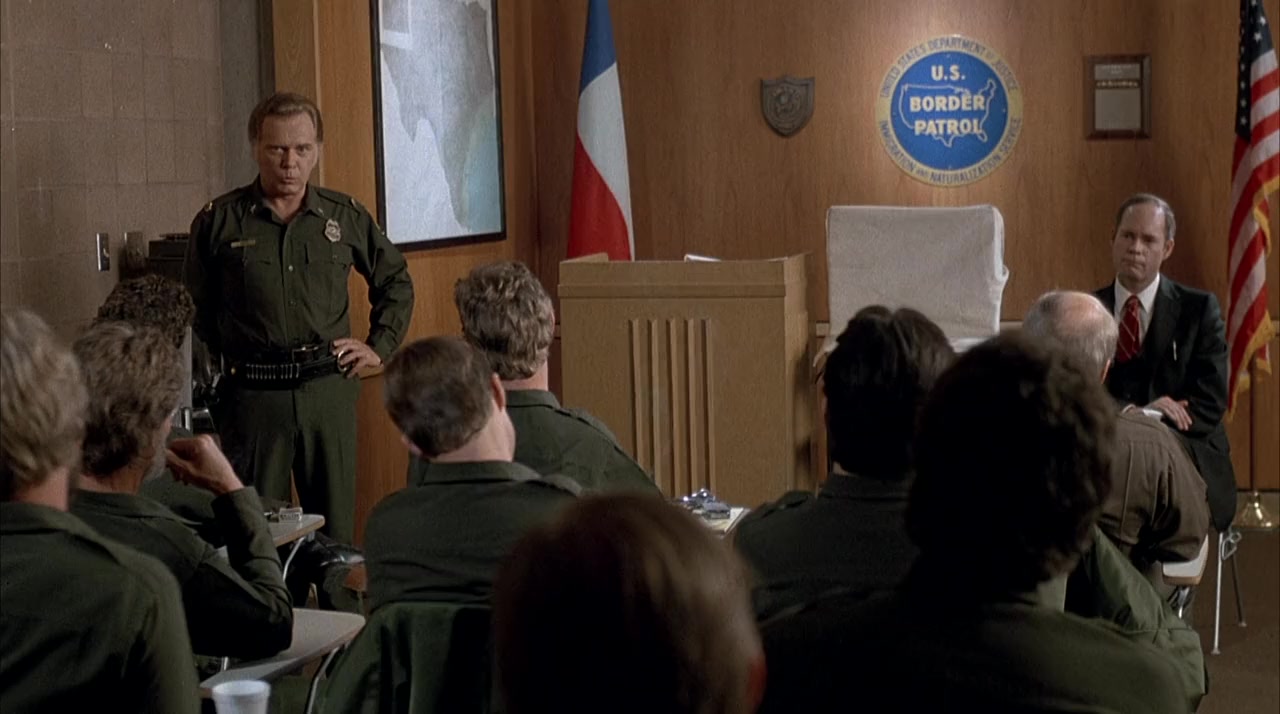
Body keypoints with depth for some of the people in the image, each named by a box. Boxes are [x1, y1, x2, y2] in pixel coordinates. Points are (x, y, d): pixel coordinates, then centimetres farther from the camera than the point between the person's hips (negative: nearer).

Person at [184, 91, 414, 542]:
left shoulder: (345, 216, 7)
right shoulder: (218, 222, 1)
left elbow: (395, 281, 22)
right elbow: (196, 316, 8)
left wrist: (379, 346, 12)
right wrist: (208, 389, 3)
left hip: (330, 388, 2)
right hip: (252, 393, -2)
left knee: (335, 526, 8)